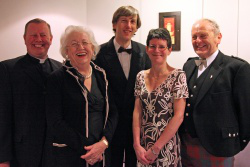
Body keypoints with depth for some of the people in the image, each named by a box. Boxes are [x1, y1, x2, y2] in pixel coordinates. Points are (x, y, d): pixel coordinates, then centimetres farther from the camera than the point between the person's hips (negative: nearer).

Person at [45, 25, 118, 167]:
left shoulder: (101, 75, 5)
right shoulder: (57, 79, -8)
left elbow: (112, 112, 4)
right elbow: (55, 123, -12)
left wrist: (104, 142, -11)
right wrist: (85, 147, -14)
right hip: (66, 155, -4)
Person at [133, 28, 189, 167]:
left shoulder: (178, 76, -11)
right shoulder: (141, 76, 2)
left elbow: (179, 116, -15)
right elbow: (137, 112, 1)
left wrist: (156, 148, -14)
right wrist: (137, 145, -9)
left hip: (167, 144, -4)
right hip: (143, 145, 4)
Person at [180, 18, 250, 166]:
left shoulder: (238, 67, -13)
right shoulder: (188, 65, 8)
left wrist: (238, 144, -5)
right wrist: (181, 136, 8)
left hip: (216, 149, -5)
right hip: (185, 144, 6)